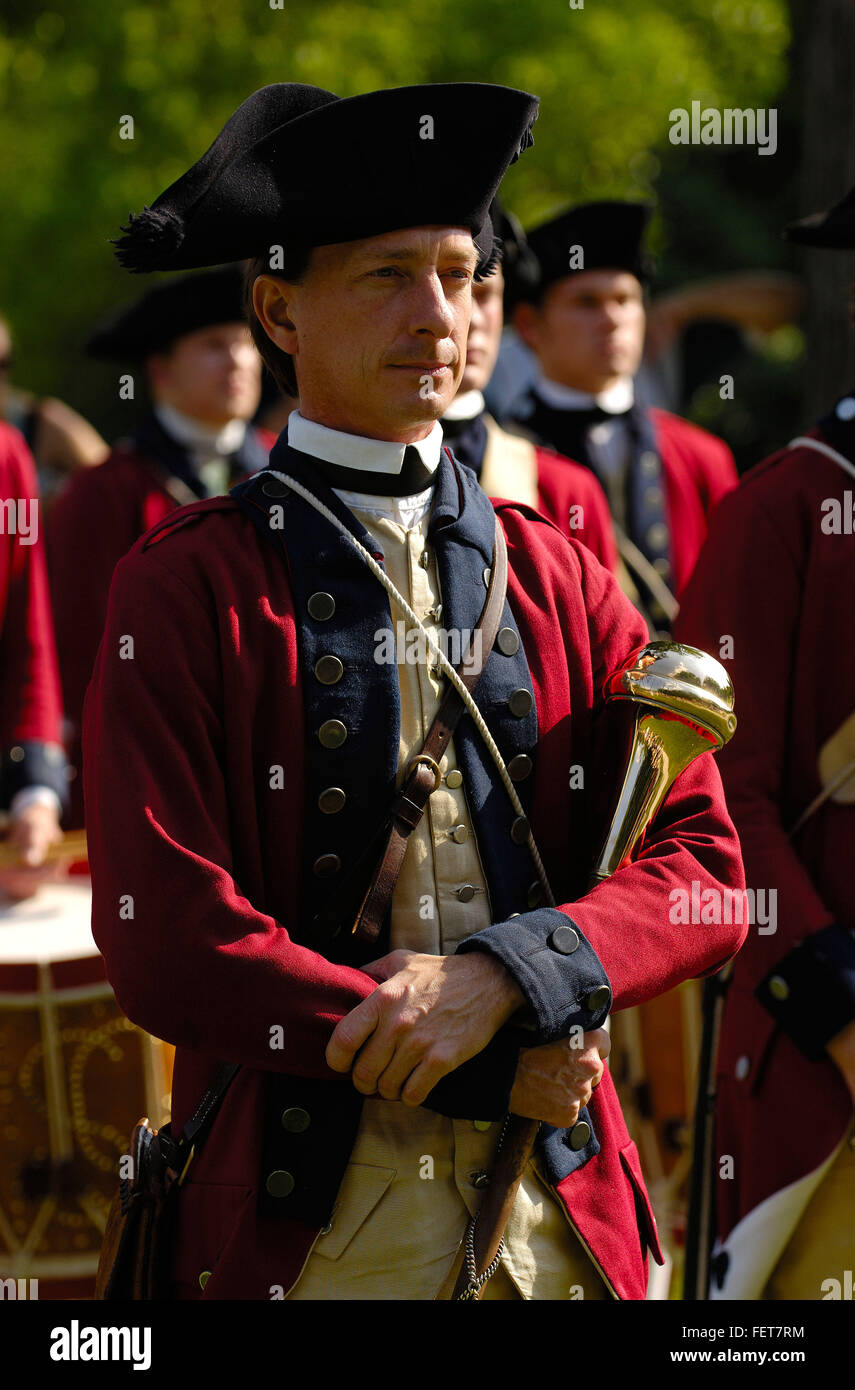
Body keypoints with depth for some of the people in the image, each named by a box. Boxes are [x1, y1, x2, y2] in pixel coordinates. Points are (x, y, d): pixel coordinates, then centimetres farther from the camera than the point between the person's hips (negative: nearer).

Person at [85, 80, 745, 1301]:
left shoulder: (558, 579, 7)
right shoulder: (185, 588, -5)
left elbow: (705, 873, 1)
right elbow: (167, 950, -12)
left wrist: (502, 978, -17)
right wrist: (490, 1068, -13)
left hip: (563, 1220, 3)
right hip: (307, 1235, -3)